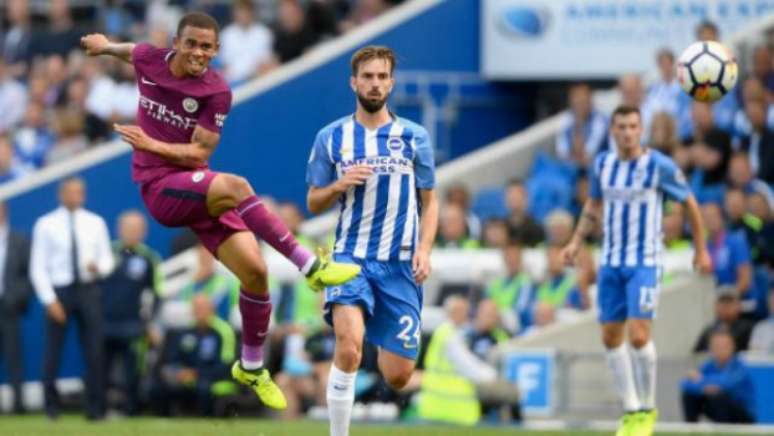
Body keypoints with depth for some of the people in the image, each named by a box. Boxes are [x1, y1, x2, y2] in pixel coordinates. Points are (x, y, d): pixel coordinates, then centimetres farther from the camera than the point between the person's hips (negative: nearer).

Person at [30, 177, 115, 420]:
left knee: (94, 352, -1)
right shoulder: (46, 225, 0)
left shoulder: (95, 223, 9)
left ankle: (95, 408, 6)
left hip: (88, 290, 2)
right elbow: (38, 267, -2)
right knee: (53, 353, 1)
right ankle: (51, 406, 17)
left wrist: (100, 267, -13)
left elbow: (107, 259, 12)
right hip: (59, 291, -2)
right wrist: (49, 300, -12)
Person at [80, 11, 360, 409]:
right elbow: (129, 51, 22)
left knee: (254, 270, -10)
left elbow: (199, 152, -8)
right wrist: (103, 45, 40)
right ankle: (309, 266, -28)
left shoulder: (216, 91, -7)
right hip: (159, 187, -2)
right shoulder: (149, 60, -3)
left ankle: (251, 366, 12)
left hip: (198, 189, 2)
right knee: (236, 186, -34)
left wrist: (151, 144, -21)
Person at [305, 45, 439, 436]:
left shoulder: (414, 137, 5)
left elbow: (429, 201, 11)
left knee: (397, 376, 0)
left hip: (399, 264, 1)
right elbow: (313, 203, 9)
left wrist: (424, 249, -5)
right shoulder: (331, 137, 4)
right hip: (351, 256, -1)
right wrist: (339, 185, -12)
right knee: (348, 347, -27)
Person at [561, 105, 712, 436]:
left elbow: (690, 204, 3)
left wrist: (701, 250, 8)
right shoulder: (602, 164, 4)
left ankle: (648, 409, 1)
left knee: (638, 335, -17)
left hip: (645, 263, -5)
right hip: (611, 263, 5)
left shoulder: (660, 166, -9)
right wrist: (576, 242, 9)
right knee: (611, 337, 4)